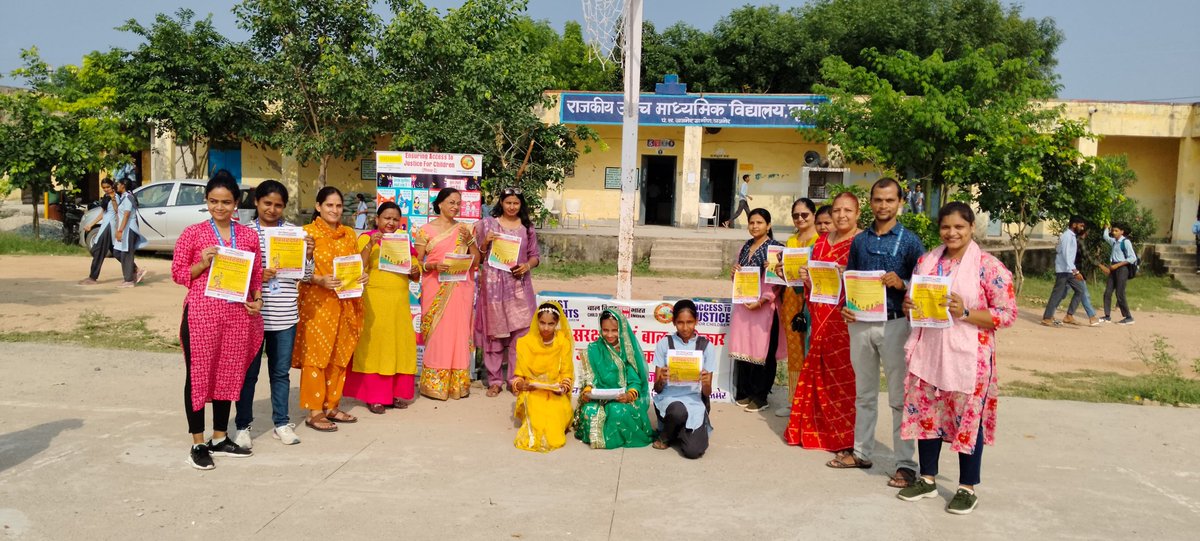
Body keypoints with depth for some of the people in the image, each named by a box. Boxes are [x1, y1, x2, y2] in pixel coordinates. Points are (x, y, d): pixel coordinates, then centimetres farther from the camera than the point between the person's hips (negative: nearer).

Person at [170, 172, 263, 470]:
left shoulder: (248, 235, 8)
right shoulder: (192, 233, -2)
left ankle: (220, 439, 26)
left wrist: (257, 299, -1)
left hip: (239, 314, 4)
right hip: (202, 313, -3)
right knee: (199, 375, 4)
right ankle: (198, 444, 15)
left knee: (229, 375, 11)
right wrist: (203, 263, -16)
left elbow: (257, 275, 15)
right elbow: (178, 273, 1)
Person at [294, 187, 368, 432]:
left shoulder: (349, 234, 13)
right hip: (317, 303, -6)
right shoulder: (308, 232, -4)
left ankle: (332, 406, 21)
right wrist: (320, 280, -22)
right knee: (316, 355, -3)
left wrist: (362, 276, 0)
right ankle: (314, 412, 4)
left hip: (346, 303, 6)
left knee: (340, 356, 10)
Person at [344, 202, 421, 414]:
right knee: (375, 346, -3)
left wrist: (415, 272, -3)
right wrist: (370, 244, -22)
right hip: (374, 302, -5)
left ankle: (396, 393, 15)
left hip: (400, 302, 5)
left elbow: (415, 275, 19)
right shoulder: (366, 238, 0)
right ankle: (374, 396, 4)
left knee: (400, 345, 4)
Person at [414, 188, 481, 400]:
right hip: (436, 289, -3)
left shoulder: (464, 229, 11)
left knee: (459, 332, 3)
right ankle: (434, 384, 3)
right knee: (437, 333, -3)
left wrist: (469, 240, -6)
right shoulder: (426, 230, 2)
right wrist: (433, 265, -17)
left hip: (460, 289, 3)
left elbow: (476, 261, 8)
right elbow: (417, 262, 1)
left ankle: (458, 383, 10)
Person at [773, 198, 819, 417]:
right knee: (793, 351, 10)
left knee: (810, 351, -6)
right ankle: (794, 400, 18)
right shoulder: (791, 240, 16)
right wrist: (780, 271, 2)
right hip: (791, 299, 6)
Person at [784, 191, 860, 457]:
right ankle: (816, 430, 26)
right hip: (822, 320, 7)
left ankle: (851, 445, 1)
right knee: (818, 375, 12)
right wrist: (806, 277, 2)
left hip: (847, 321, -7)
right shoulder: (822, 241, 15)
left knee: (846, 379, -6)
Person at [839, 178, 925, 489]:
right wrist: (846, 308, 0)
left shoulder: (910, 241, -2)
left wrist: (901, 284, -21)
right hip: (860, 323, 4)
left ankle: (905, 464, 6)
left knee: (900, 397, -1)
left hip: (894, 325, -4)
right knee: (864, 393, 15)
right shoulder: (859, 241, 10)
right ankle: (862, 451, 27)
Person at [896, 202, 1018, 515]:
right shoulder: (926, 261, 8)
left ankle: (968, 488, 21)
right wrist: (908, 305, -5)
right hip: (927, 352, 5)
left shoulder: (988, 266, -8)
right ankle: (927, 479, 27)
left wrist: (965, 313, -21)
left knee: (968, 419, 5)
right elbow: (914, 301, 18)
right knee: (926, 415, 11)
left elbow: (1008, 313, -10)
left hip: (967, 356, -5)